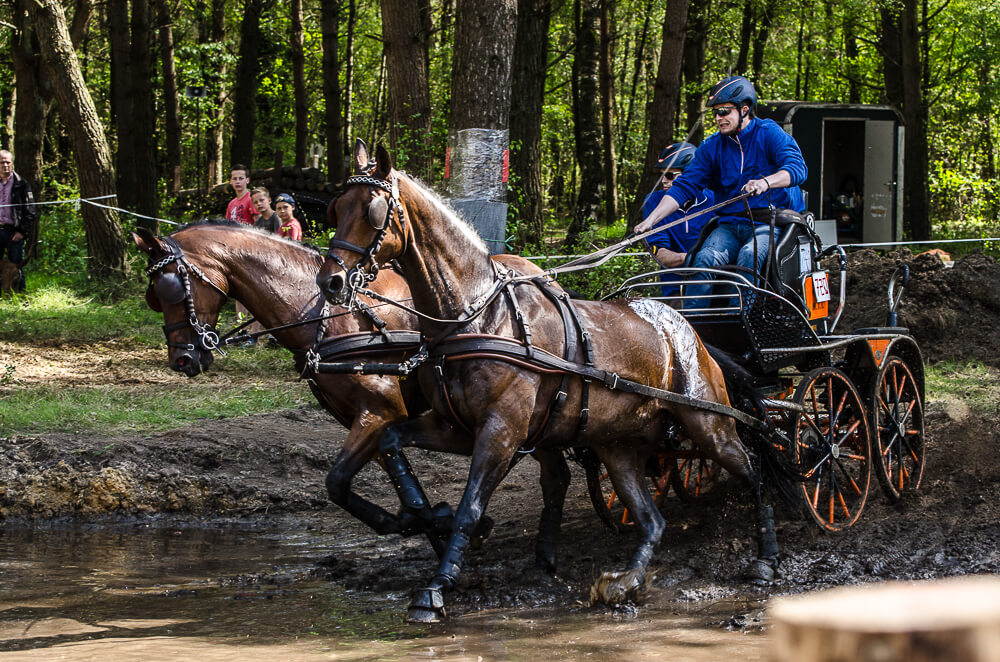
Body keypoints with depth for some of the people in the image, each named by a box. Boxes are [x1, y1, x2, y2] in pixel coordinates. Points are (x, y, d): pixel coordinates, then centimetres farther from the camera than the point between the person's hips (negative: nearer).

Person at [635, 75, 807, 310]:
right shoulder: (711, 147, 10)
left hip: (769, 224, -3)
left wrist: (766, 182, -40)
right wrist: (651, 219, -8)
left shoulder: (770, 135, -3)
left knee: (749, 256, -34)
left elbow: (797, 168, -19)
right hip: (730, 225, 3)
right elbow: (685, 186, 5)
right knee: (706, 259, -26)